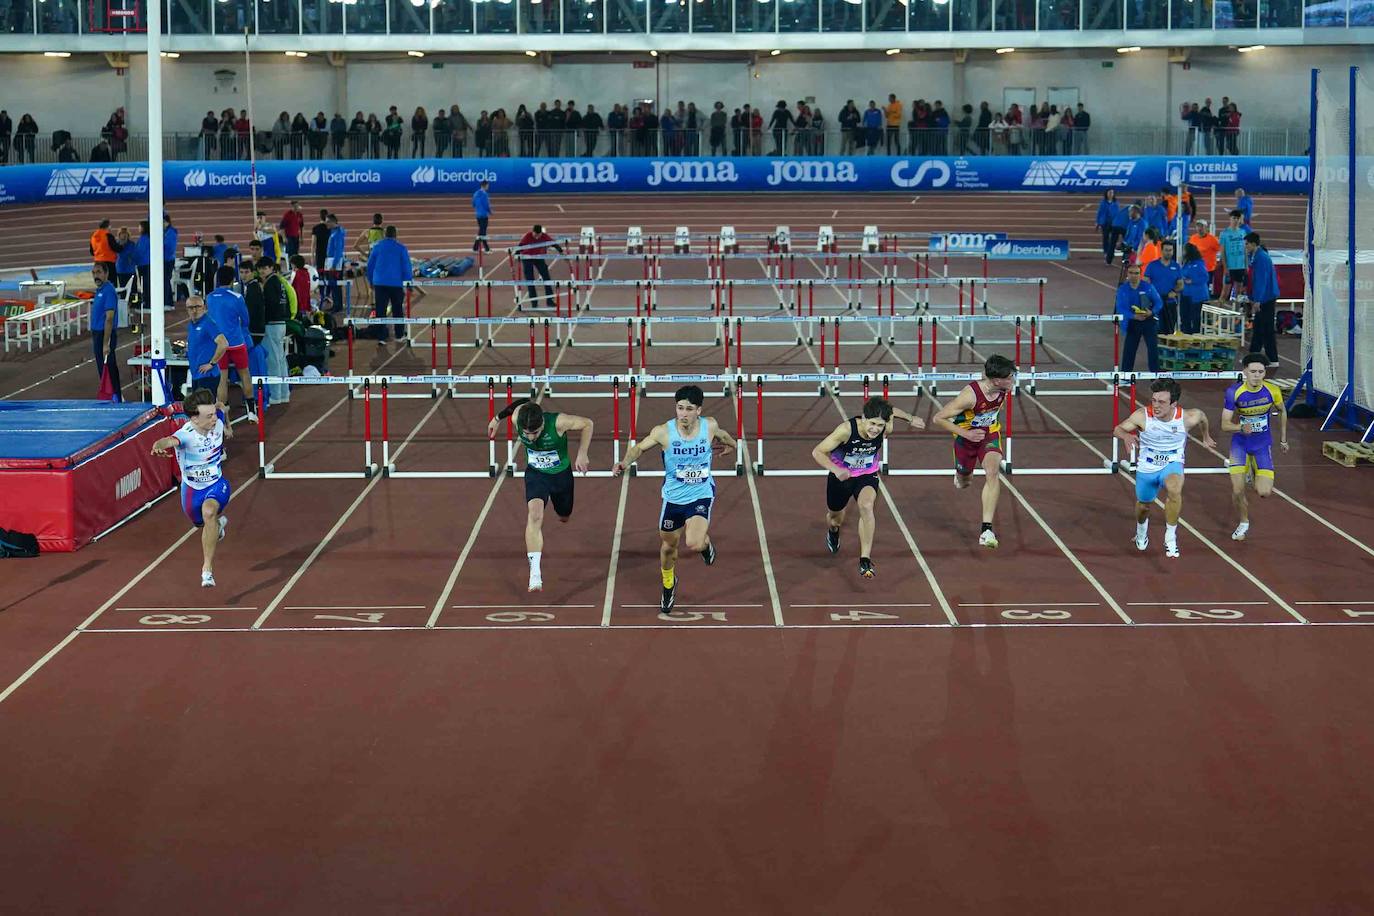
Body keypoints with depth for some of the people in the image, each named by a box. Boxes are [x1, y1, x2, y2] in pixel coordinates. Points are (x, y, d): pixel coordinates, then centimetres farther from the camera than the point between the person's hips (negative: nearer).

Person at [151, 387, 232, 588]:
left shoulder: (217, 419, -20)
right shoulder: (186, 434, -34)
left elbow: (220, 406, 6)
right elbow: (170, 440, -58)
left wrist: (227, 428, 20)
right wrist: (158, 446, -81)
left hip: (217, 485, 0)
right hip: (192, 489, 0)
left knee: (209, 512, -33)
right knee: (203, 524, 27)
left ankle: (207, 568, -26)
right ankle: (218, 522, 67)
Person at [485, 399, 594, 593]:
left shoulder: (558, 422, -34)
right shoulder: (518, 418, -26)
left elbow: (587, 424, -16)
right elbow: (522, 403, -1)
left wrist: (581, 454, -20)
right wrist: (498, 418, 15)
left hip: (561, 474, 0)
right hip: (535, 474, 0)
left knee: (564, 517, 24)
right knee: (534, 515, -26)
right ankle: (535, 574, -30)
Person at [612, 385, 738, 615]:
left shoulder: (709, 426, -14)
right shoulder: (663, 432, -18)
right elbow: (639, 447, -5)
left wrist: (729, 443, 33)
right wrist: (625, 462, -26)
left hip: (701, 495, -1)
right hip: (673, 497, 1)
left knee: (694, 544, -22)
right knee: (668, 546, 17)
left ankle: (706, 542, 17)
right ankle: (669, 585, 47)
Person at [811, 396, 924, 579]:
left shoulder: (886, 428, -24)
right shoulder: (846, 429, -35)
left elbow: (891, 411, 1)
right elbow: (817, 452, -29)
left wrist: (910, 419, 15)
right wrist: (836, 469, -44)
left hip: (867, 475, 1)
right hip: (840, 475, -1)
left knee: (866, 506, -31)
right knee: (835, 519, 20)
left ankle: (865, 560, -27)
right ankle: (833, 533, 61)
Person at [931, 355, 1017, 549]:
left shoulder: (1003, 389, -18)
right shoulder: (970, 395, -35)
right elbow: (938, 419, -28)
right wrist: (965, 433, -34)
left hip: (990, 434, 2)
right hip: (966, 436, -2)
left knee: (992, 473, -23)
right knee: (963, 483, 17)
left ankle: (986, 530, -25)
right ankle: (962, 475, 59)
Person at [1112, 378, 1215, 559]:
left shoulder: (1188, 418, -20)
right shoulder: (1142, 416, -22)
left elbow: (1202, 417, 4)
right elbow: (1117, 429, -12)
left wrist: (1206, 436, 23)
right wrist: (1126, 435, -36)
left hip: (1172, 464, -2)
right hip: (1146, 467, 2)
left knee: (1174, 489, -35)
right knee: (1143, 505, 20)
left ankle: (1170, 537, -18)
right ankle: (1141, 531, 59)